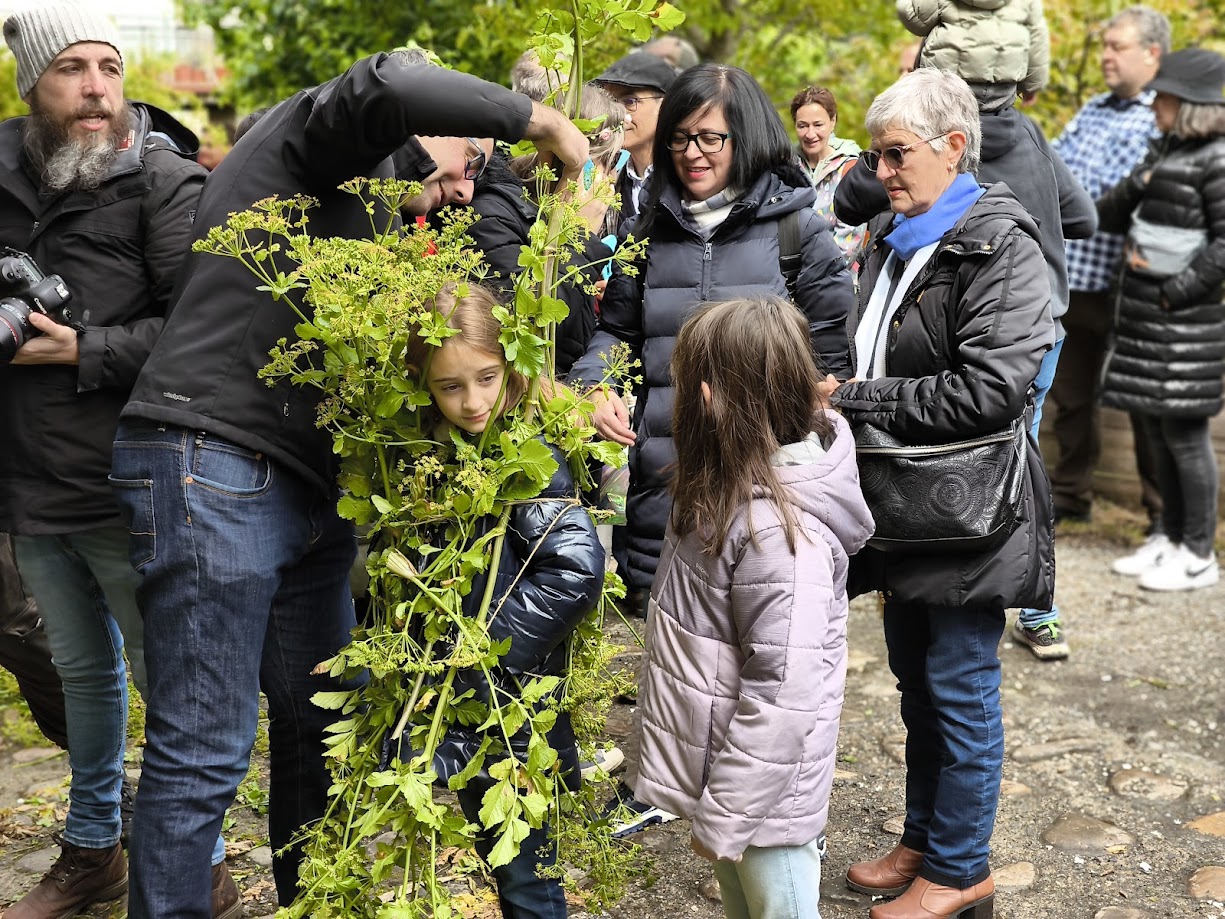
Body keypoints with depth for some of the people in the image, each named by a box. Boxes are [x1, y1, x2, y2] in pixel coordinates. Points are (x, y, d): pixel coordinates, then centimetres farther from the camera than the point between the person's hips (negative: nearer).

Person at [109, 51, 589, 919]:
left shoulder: (376, 220, 24)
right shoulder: (311, 133, -1)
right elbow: (386, 85, -26)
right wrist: (544, 120, -14)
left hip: (310, 490, 9)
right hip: (210, 468, -9)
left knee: (320, 730, 13)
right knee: (205, 754, -5)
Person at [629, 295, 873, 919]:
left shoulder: (781, 532, -31)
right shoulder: (738, 484, -2)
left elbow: (782, 697, -28)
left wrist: (725, 816, -21)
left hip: (763, 782, -9)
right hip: (724, 756, 9)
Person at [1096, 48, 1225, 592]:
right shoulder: (1167, 150, 13)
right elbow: (1118, 211, 21)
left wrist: (1178, 291, -16)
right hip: (1142, 310, 8)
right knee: (1155, 428, 12)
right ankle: (1172, 537, 24)